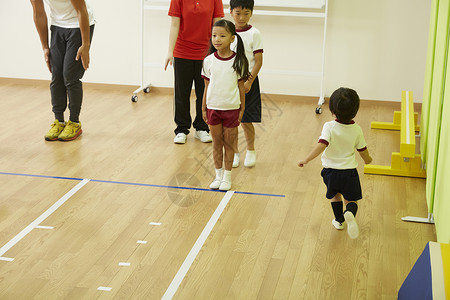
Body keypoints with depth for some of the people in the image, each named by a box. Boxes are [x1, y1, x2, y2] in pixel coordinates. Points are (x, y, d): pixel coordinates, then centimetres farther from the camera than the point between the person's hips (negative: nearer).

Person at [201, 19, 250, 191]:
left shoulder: (238, 61, -7)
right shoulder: (209, 61, -2)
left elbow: (241, 87, 0)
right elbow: (207, 87, 4)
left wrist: (242, 109, 1)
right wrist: (204, 109, 6)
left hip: (231, 108, -2)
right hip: (213, 107, 2)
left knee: (229, 143, 7)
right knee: (217, 143, 10)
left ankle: (227, 177, 19)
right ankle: (218, 175, 23)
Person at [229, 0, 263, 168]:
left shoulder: (254, 34, -5)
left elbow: (258, 61, -7)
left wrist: (249, 81, -14)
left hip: (247, 82, -3)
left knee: (246, 120, 1)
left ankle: (250, 150, 24)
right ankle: (234, 152, 20)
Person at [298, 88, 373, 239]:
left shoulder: (329, 127, -16)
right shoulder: (356, 130, -6)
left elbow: (321, 145, -29)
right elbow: (363, 151, 6)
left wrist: (306, 159, -27)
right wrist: (368, 159, 27)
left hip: (331, 170, 0)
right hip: (349, 171, 0)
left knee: (335, 195, 25)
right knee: (351, 199, 10)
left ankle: (339, 220, 38)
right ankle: (350, 213, -22)